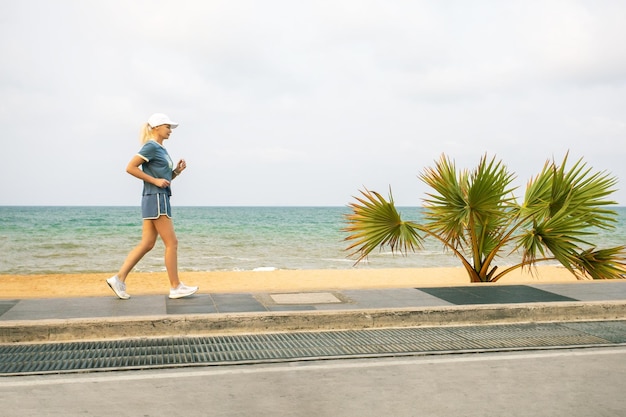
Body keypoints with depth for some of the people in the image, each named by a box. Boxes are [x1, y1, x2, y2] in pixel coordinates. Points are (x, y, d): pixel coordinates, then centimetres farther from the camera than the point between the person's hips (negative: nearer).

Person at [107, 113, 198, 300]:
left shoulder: (162, 149, 19)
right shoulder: (151, 147, -9)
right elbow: (130, 168, -16)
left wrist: (177, 170, 6)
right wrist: (155, 180, -16)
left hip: (160, 199, 10)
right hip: (156, 198, -10)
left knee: (147, 244, 7)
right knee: (171, 243, -5)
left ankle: (119, 278, 8)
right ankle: (176, 287, 0)